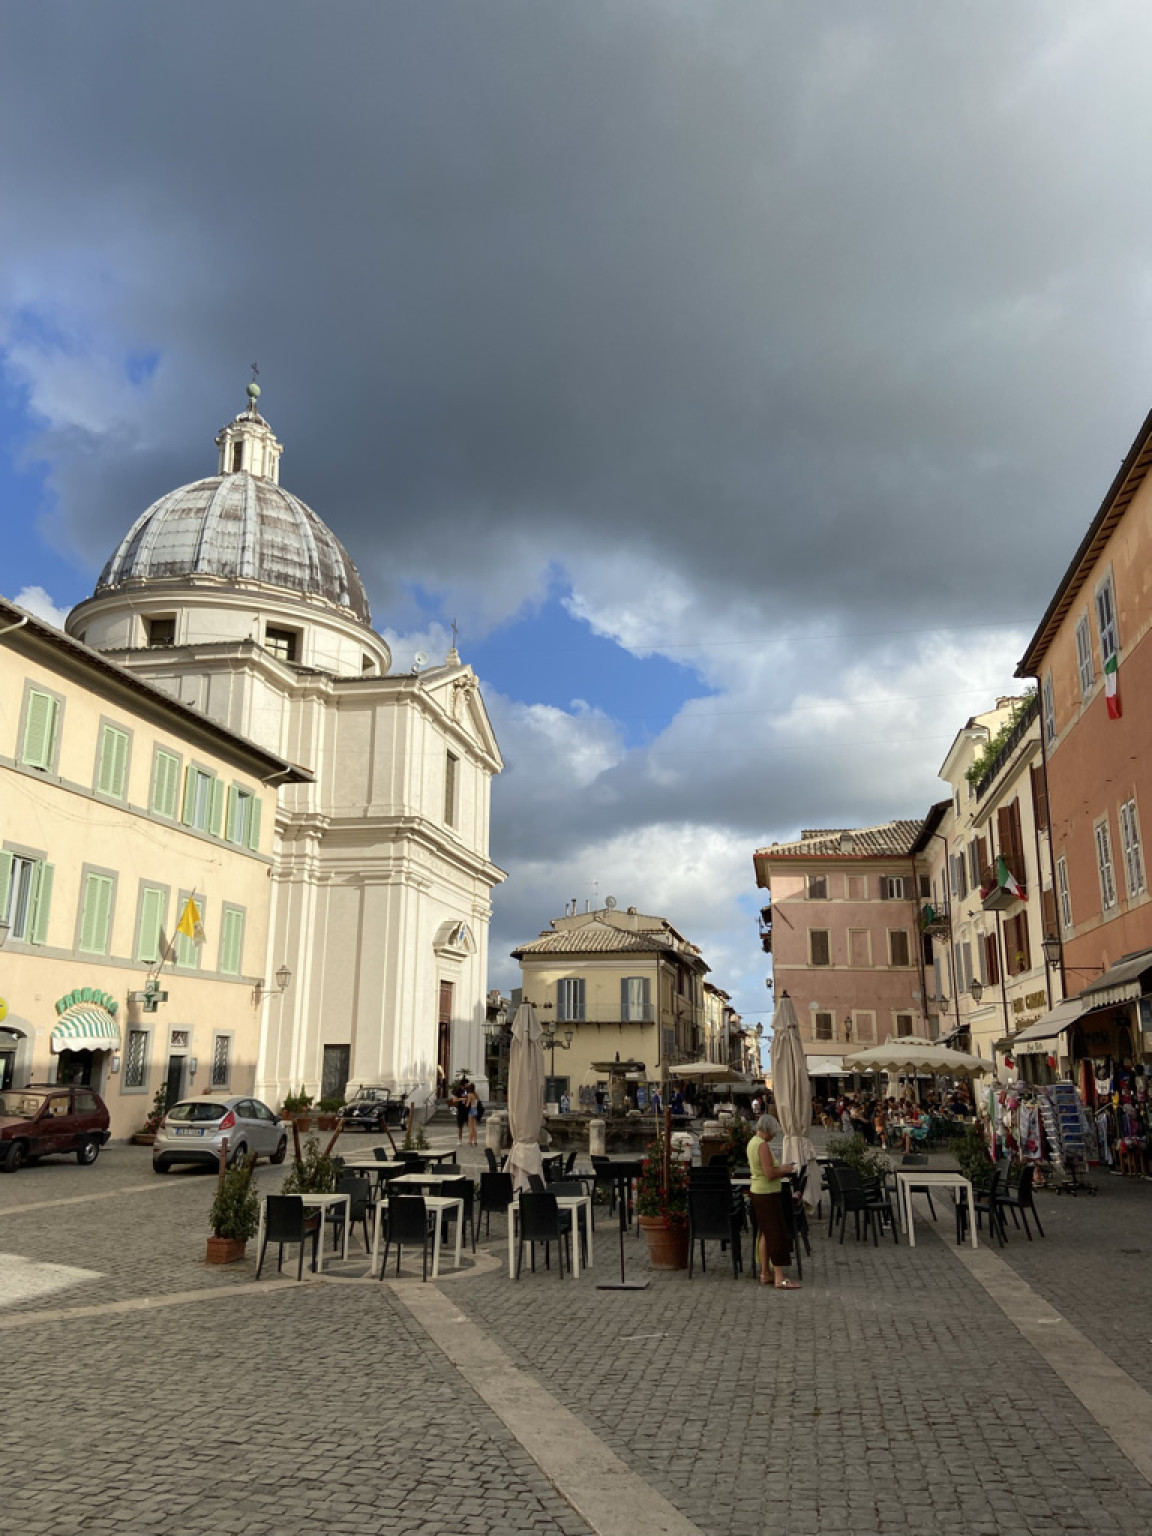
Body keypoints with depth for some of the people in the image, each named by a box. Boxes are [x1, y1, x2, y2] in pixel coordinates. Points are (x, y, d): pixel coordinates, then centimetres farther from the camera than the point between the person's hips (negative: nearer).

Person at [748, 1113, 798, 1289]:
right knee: (777, 1234, -4)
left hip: (756, 1193, 10)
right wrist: (784, 1169, -8)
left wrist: (779, 1168, 16)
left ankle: (765, 1274, 21)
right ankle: (779, 1278, -1)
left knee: (765, 1233, 15)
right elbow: (769, 1174, -24)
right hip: (768, 1194, -10)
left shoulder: (752, 1142, 11)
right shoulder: (763, 1144, -20)